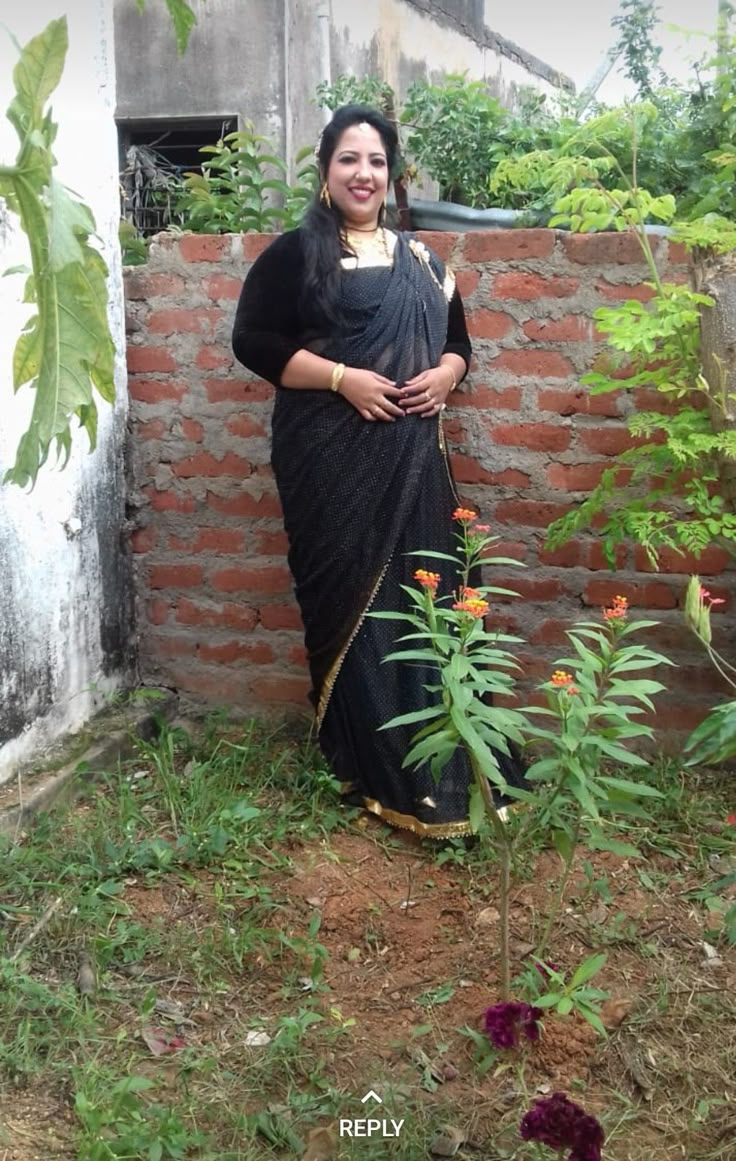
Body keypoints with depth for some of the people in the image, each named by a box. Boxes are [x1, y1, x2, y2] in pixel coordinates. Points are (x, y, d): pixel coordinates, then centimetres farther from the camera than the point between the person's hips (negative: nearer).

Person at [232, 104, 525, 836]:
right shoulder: (295, 253, 1)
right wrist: (343, 377, -16)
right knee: (351, 604, -2)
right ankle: (370, 772, 9)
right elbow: (253, 341, -7)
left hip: (412, 459, 5)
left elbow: (457, 340, 20)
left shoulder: (420, 260, 16)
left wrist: (444, 375, -3)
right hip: (331, 460, -4)